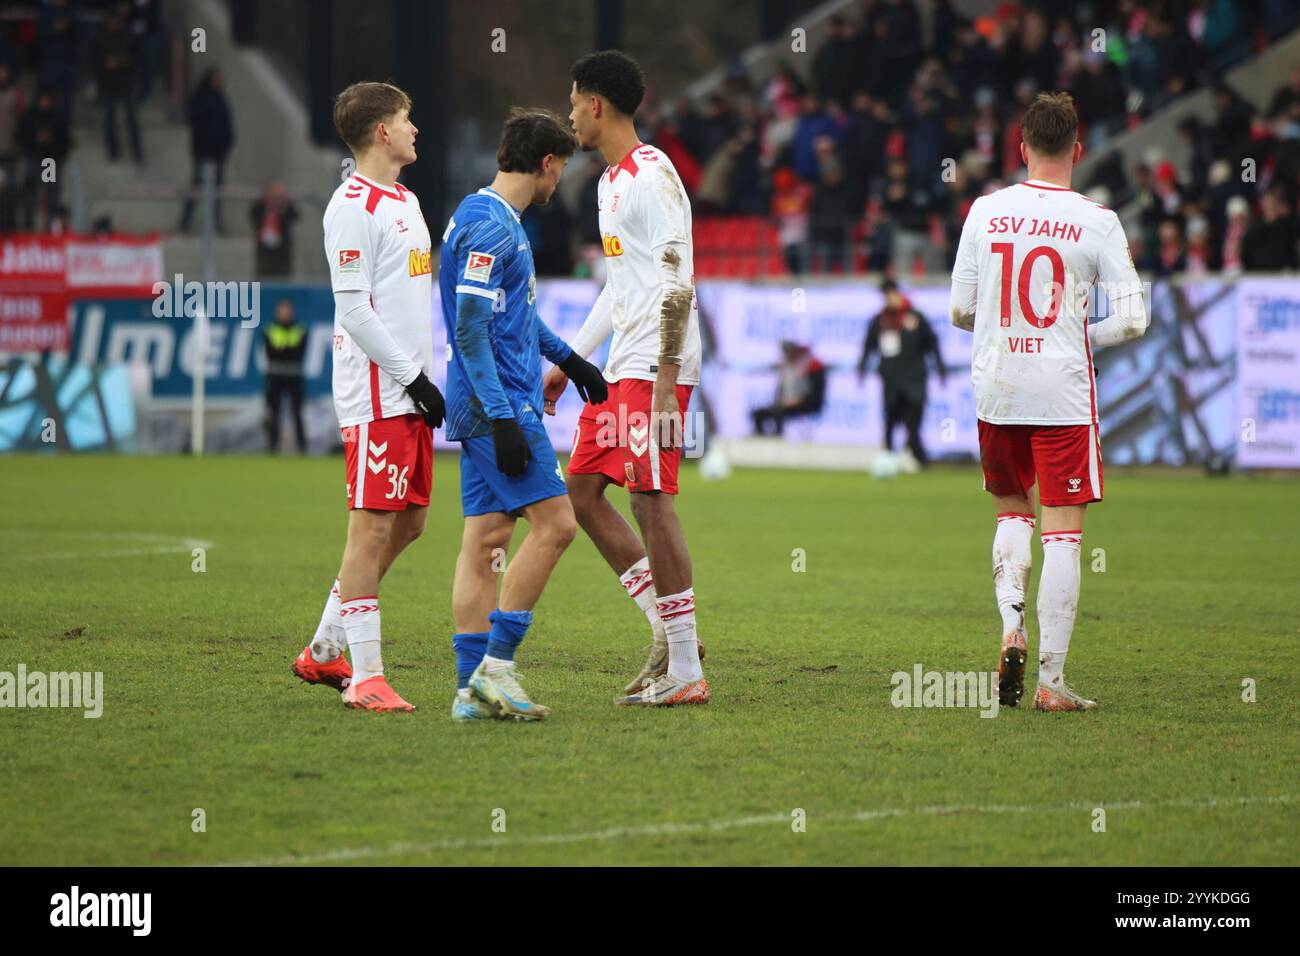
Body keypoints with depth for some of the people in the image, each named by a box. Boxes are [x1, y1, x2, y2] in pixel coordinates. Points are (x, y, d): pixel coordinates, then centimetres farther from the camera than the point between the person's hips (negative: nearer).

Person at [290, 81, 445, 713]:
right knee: (372, 527, -9)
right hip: (376, 394, -10)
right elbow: (352, 308, -16)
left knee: (407, 523, 12)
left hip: (410, 394, 10)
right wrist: (412, 377, -16)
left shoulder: (405, 201, 18)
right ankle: (365, 678, -7)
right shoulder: (353, 207, -11)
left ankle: (323, 651, 22)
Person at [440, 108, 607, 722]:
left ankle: (473, 688, 4)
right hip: (500, 403, -10)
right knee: (554, 524, -11)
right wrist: (503, 419, -22)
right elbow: (470, 330, -20)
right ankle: (495, 663, -11)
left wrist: (568, 359, 37)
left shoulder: (496, 222, 18)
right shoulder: (490, 228, -14)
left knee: (485, 540, 6)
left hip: (483, 409, 10)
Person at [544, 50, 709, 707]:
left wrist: (664, 384, -23)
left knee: (650, 500, -12)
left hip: (655, 367, -10)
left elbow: (677, 282, -19)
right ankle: (668, 630, 13)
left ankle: (686, 673, -10)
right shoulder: (611, 182, 18)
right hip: (618, 369, 10)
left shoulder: (652, 177, -13)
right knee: (582, 492, 9)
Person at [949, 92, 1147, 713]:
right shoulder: (1097, 223, -7)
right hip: (1063, 392, -3)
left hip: (994, 389, 3)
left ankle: (1011, 629, 2)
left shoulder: (986, 212, 0)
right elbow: (1133, 320, -9)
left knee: (1011, 511, 23)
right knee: (1063, 532, 0)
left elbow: (959, 311, 4)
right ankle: (1051, 680, -3)